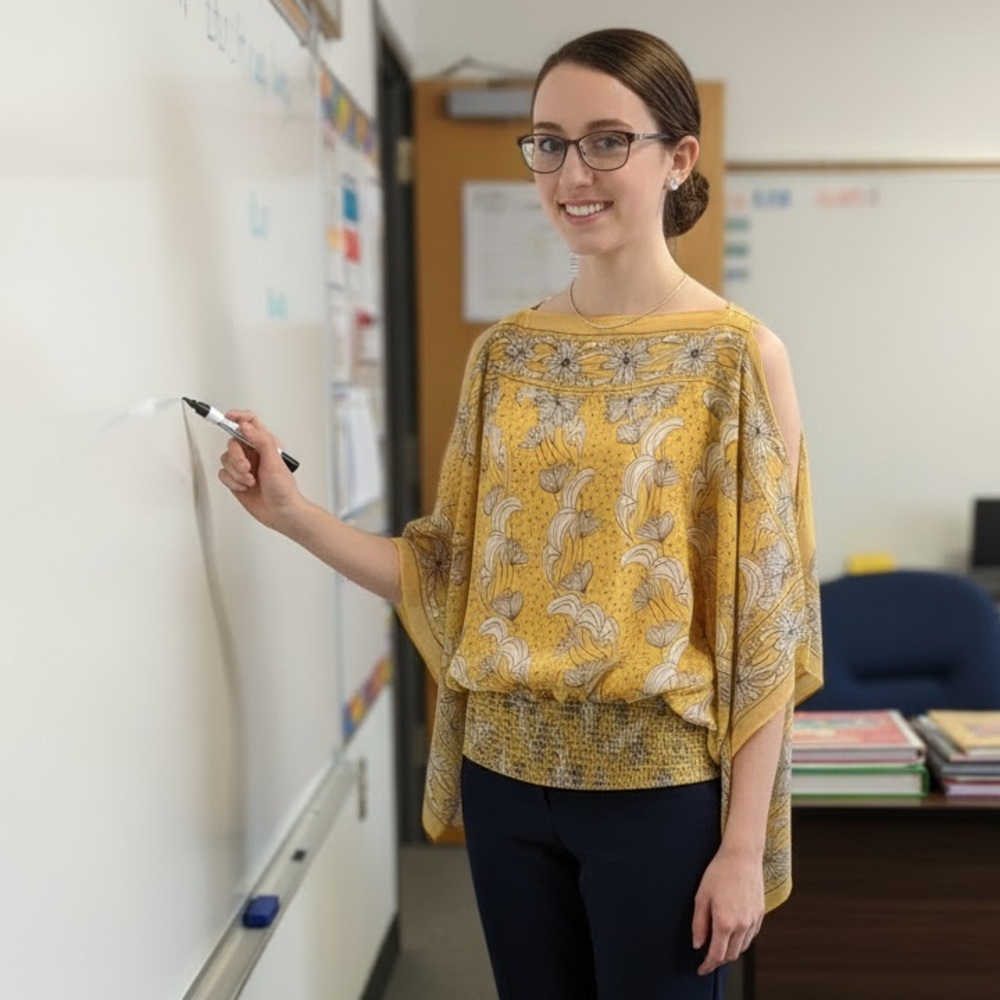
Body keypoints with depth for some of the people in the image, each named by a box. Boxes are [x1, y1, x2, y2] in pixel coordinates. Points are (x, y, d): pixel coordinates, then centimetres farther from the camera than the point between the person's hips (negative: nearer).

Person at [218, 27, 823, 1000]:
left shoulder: (737, 354, -9)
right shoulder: (505, 351, 3)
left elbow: (765, 616, -10)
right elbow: (453, 573, 5)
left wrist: (745, 842, -10)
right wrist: (293, 513, -7)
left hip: (659, 786, -4)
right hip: (507, 773, 4)